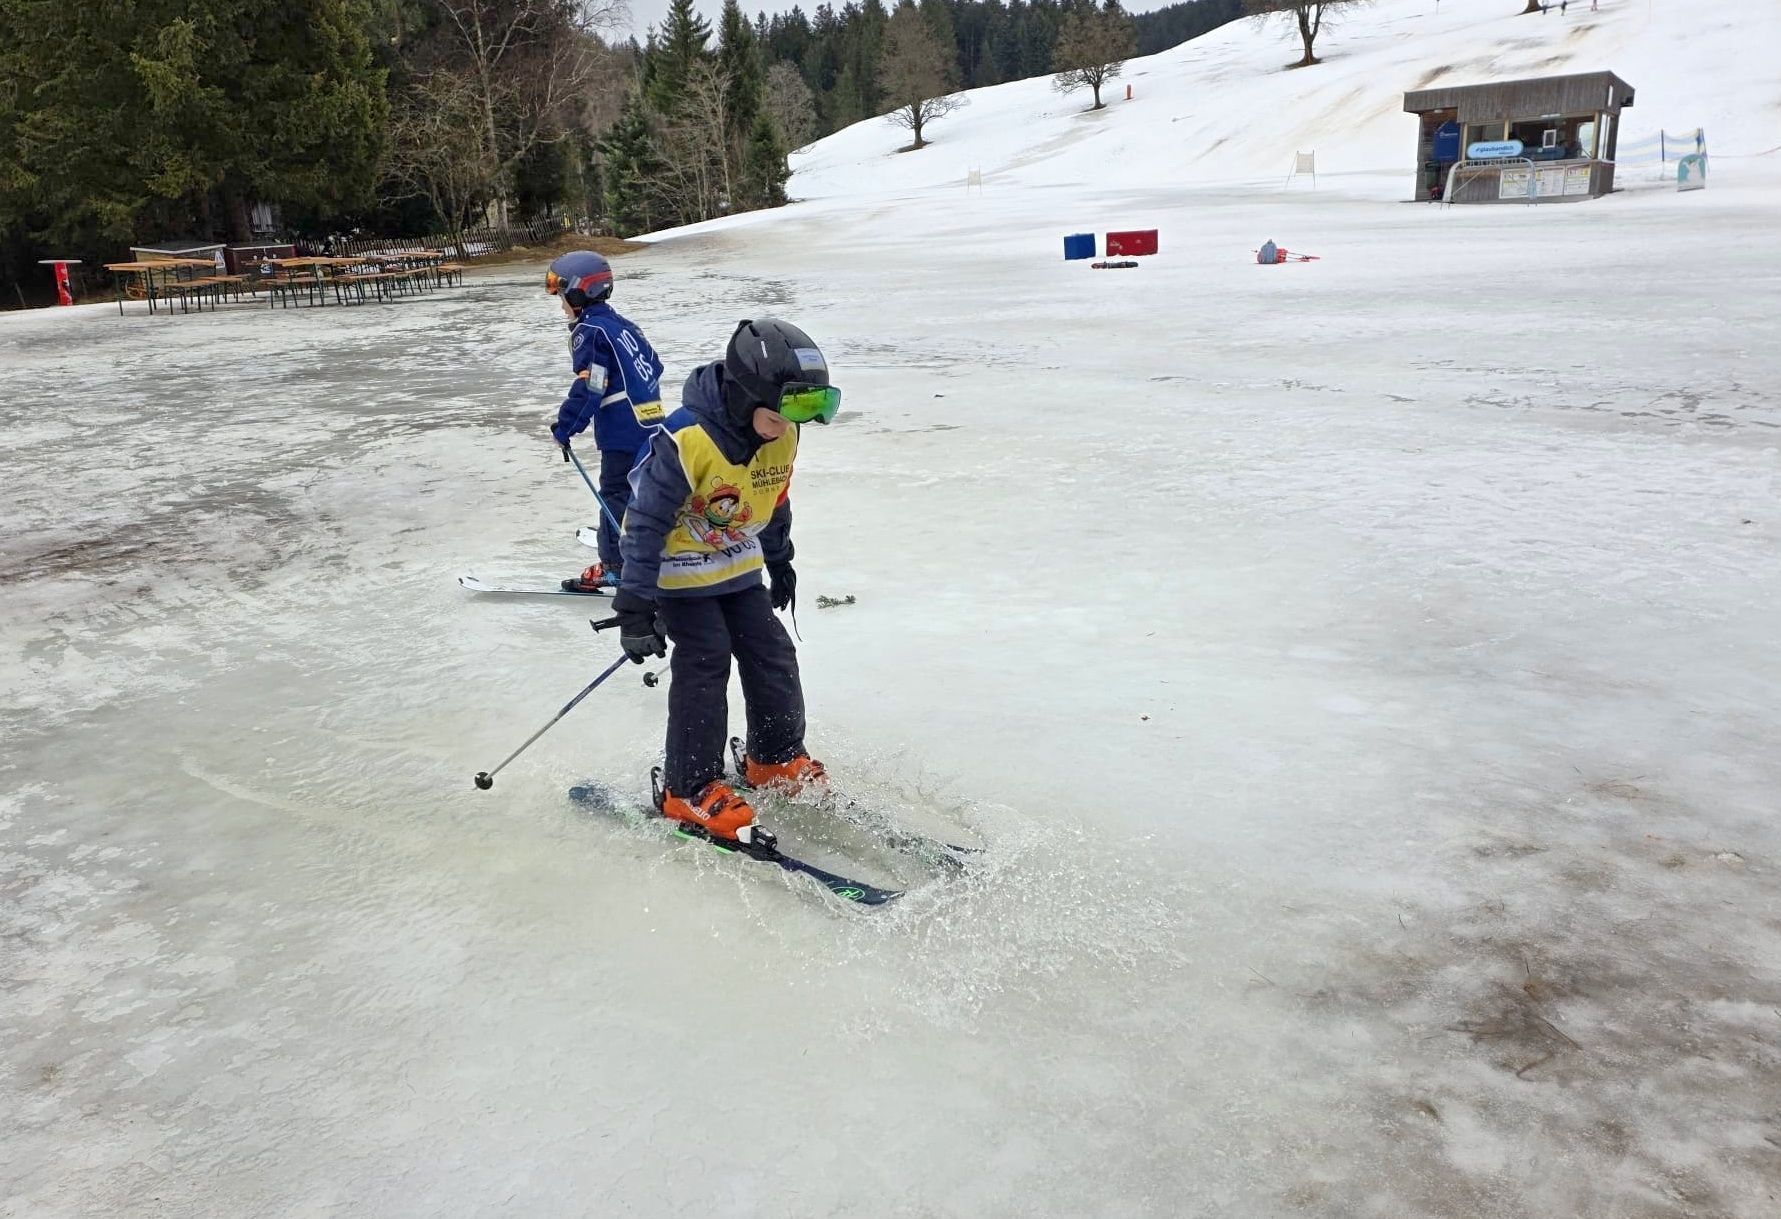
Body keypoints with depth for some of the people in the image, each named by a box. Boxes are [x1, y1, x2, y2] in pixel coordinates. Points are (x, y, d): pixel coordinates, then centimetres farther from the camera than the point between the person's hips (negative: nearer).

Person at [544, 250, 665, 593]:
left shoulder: (589, 331, -12)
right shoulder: (621, 323, 14)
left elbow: (589, 388, -20)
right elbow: (653, 365, 20)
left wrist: (565, 426, -12)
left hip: (623, 432, -9)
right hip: (650, 421, 9)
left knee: (615, 494, -3)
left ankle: (614, 565, -1)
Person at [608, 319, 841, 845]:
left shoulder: (781, 436, -9)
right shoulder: (684, 441, -31)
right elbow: (646, 521, -26)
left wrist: (780, 562, 21)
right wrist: (637, 607, -26)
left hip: (740, 569, 7)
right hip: (681, 571, -7)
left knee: (772, 656, 6)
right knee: (704, 664, -12)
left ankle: (777, 758, 26)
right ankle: (689, 788, 0)